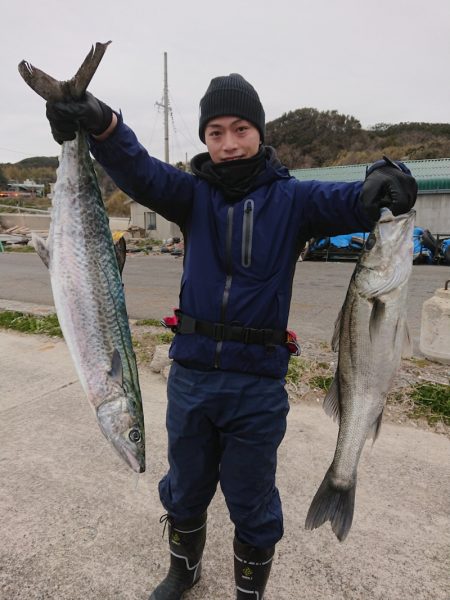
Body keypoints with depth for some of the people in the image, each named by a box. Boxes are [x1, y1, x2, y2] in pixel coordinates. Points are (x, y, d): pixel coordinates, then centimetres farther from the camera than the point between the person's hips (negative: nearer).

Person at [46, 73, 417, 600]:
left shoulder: (291, 198, -3)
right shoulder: (194, 194, 1)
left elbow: (348, 202, -18)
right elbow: (139, 172, -16)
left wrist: (384, 185, -40)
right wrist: (101, 123, -35)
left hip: (258, 383, -2)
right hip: (190, 373, 3)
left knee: (251, 503, 16)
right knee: (185, 488, 24)